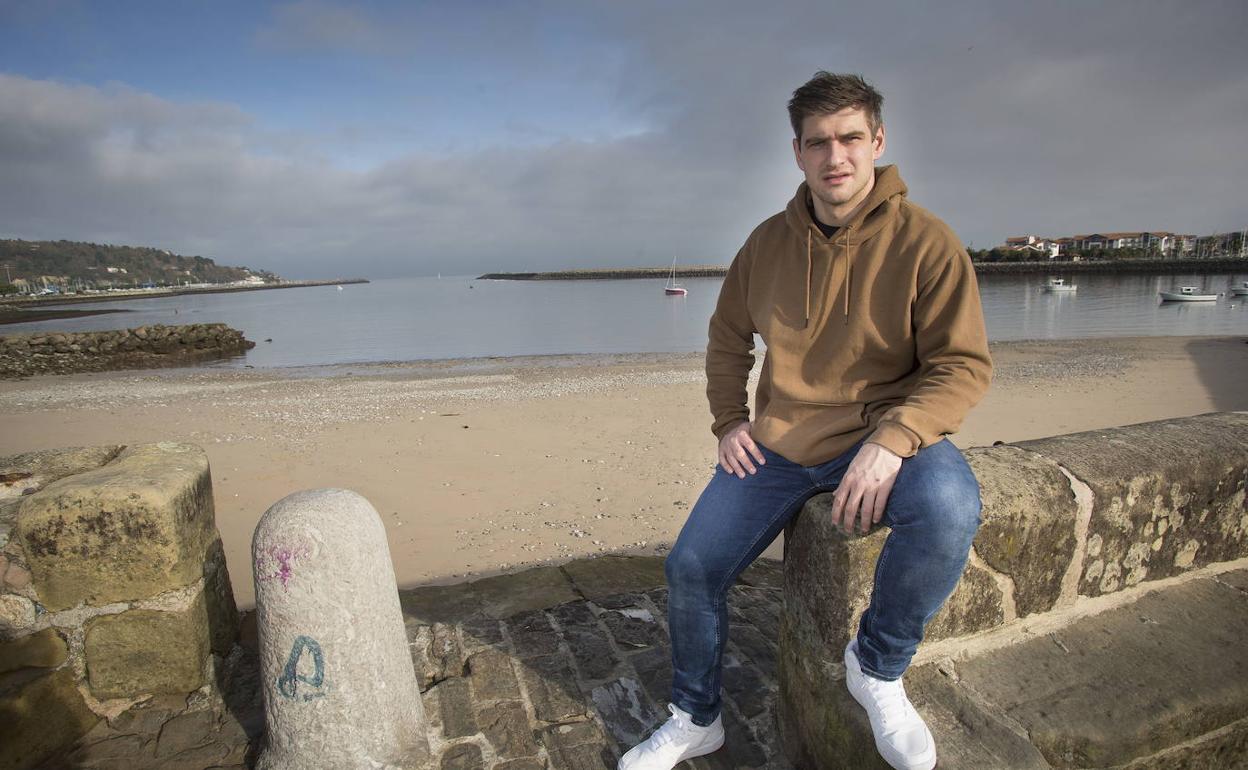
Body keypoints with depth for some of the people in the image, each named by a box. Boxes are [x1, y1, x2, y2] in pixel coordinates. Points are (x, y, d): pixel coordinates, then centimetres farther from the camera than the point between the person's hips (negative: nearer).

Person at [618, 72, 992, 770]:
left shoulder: (925, 242, -9)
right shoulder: (768, 242, 3)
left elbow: (965, 365, -11)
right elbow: (728, 338, 16)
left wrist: (892, 440, -28)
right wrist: (729, 422, 4)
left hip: (886, 433, -3)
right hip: (780, 443, 4)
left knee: (950, 508, -36)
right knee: (691, 567, -2)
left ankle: (878, 668, -5)